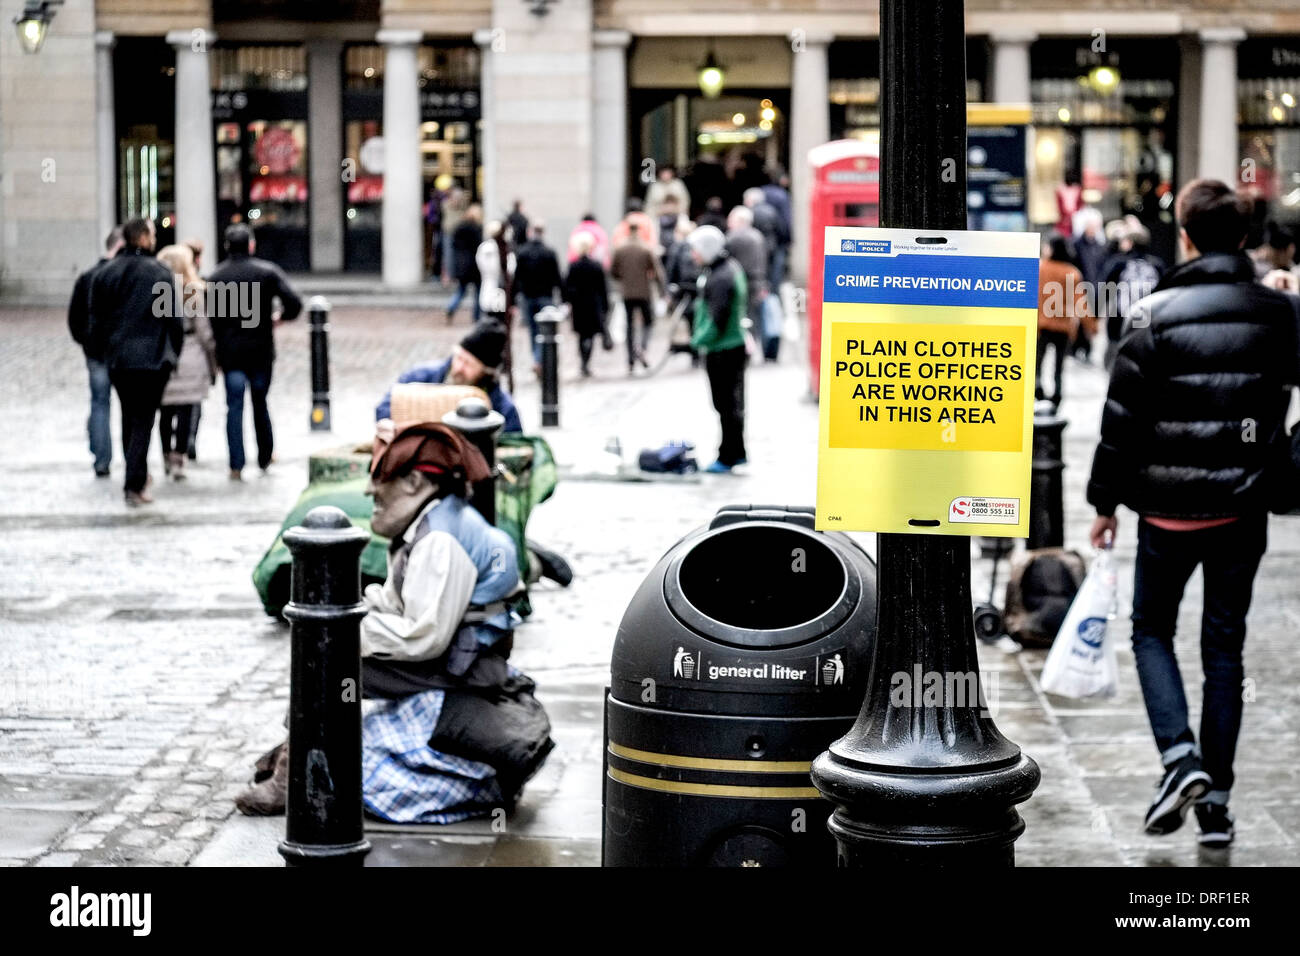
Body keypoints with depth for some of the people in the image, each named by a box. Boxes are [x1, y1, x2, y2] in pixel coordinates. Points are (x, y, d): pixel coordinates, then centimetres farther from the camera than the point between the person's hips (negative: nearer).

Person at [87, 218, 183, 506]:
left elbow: (96, 319, 8)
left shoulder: (104, 274, 4)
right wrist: (173, 353, 5)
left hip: (116, 360, 4)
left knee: (129, 417, 19)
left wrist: (101, 352, 18)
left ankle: (137, 477, 28)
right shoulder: (159, 273, -9)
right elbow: (175, 318, -8)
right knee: (143, 420, -2)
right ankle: (134, 485, -10)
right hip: (152, 358, -4)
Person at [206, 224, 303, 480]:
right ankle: (265, 457, 26)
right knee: (260, 403, 17)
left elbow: (210, 317, -3)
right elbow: (294, 303, -13)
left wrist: (216, 353, 4)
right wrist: (280, 318, 8)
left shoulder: (215, 278, 0)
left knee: (234, 407, 1)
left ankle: (236, 466, -6)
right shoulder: (268, 272, -3)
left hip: (229, 352, 0)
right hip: (261, 350, 0)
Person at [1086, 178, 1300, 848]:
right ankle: (1215, 800, 11)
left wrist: (1105, 499, 0)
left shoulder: (1158, 315, -11)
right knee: (1225, 649, 10)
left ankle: (1180, 756, -6)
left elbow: (1124, 417, -8)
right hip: (1245, 510, 3)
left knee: (1152, 630, 14)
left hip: (1170, 510, -3)